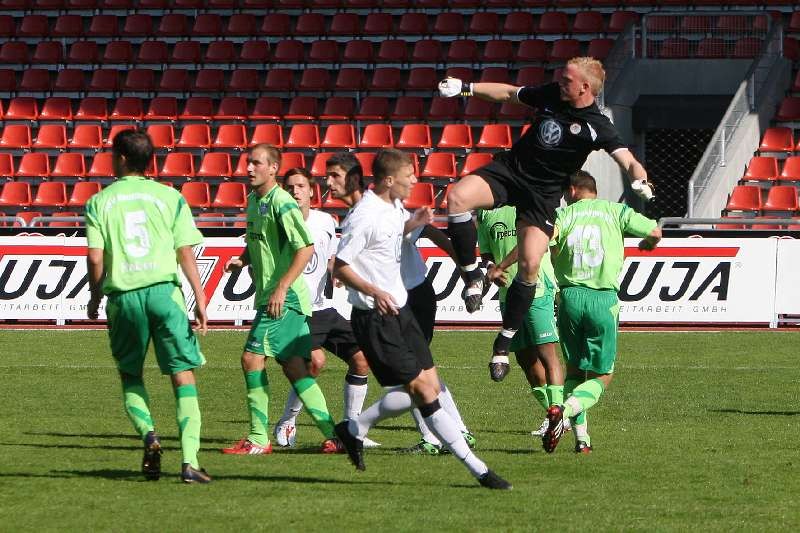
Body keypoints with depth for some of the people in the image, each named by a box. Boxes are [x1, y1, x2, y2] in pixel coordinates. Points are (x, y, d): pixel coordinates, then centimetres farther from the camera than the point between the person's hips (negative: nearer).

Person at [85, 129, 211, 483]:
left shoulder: (99, 202, 5)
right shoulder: (170, 197, 6)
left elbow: (95, 257, 0)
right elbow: (185, 253, 1)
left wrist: (95, 298, 15)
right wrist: (200, 301, 2)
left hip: (123, 295, 1)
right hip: (164, 290, -1)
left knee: (130, 375, 19)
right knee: (183, 375, 0)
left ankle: (147, 434, -7)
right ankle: (189, 461, -11)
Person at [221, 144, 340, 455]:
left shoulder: (282, 203, -15)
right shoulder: (254, 200, 13)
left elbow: (306, 248, -20)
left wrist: (282, 288, -24)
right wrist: (243, 260, 7)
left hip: (284, 298, -9)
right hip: (269, 297, 9)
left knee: (252, 358, -11)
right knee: (293, 366, 9)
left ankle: (258, 439, -4)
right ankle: (333, 435, 11)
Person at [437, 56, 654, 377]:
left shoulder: (597, 127, -12)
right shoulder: (551, 94, 2)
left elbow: (628, 161, -20)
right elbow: (509, 93, 19)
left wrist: (640, 179, -43)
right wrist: (466, 88, 14)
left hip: (543, 194, -4)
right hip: (508, 170, 4)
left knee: (530, 265, -17)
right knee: (457, 196, -26)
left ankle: (505, 340, 0)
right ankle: (472, 275, -9)